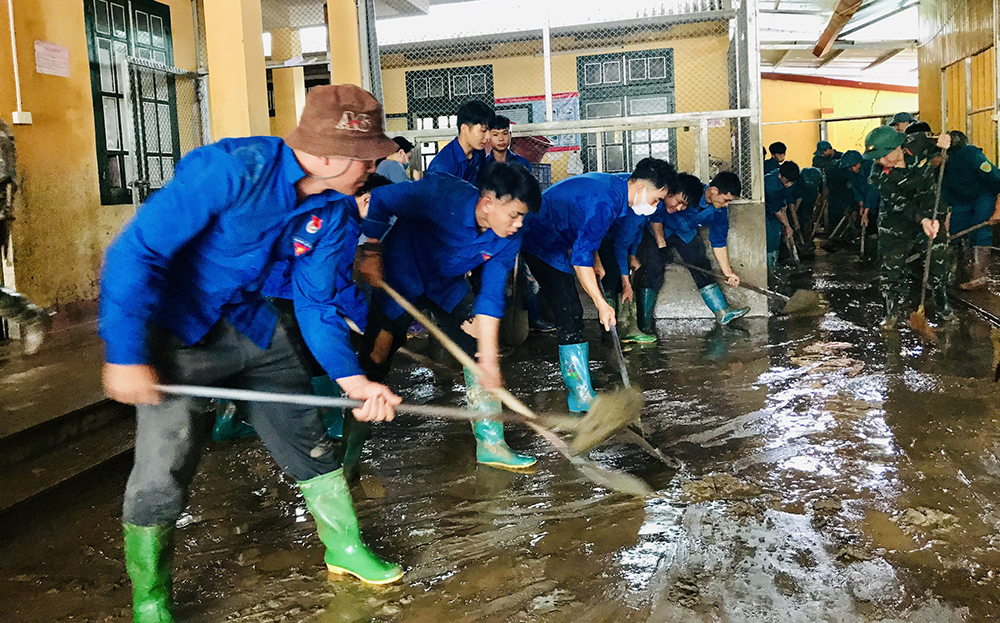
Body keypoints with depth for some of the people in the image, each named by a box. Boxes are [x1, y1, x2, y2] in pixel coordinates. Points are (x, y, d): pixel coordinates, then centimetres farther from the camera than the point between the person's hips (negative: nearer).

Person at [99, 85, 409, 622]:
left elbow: (315, 303, 1)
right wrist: (125, 356, -29)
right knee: (163, 469, -8)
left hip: (250, 324, 7)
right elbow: (136, 251, -27)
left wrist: (352, 379, -10)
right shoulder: (231, 169, -28)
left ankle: (345, 548, 31)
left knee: (307, 437, 10)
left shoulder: (333, 210, -6)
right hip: (175, 329, -6)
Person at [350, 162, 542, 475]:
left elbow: (491, 297, -16)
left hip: (449, 285, 5)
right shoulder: (443, 194, -35)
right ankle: (349, 454, 9)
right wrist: (373, 254, -27)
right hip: (401, 277, -5)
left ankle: (491, 444, 8)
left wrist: (488, 358, -21)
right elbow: (379, 200, -25)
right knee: (375, 356, -8)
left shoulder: (508, 240, -19)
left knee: (485, 350, -5)